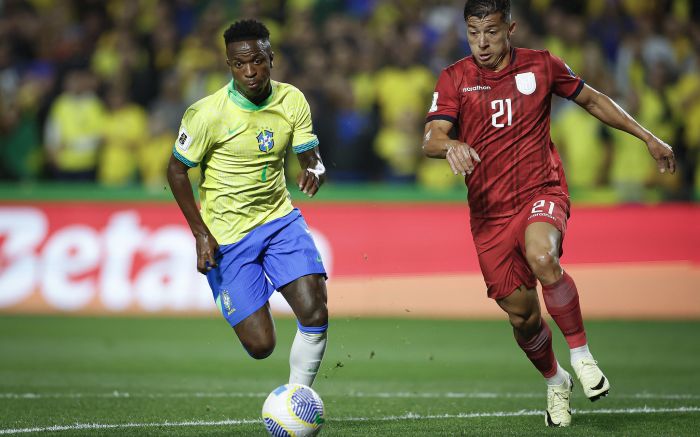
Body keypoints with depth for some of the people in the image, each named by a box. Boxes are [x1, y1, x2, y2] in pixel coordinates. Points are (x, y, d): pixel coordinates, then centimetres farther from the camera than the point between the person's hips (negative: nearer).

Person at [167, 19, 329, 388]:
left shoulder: (292, 101, -4)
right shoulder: (207, 113, -16)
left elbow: (312, 158, 0)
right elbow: (176, 169, -6)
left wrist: (314, 171, -26)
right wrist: (201, 233, -13)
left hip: (280, 219, 3)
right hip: (226, 234, -3)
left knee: (315, 312, -18)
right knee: (260, 345, -6)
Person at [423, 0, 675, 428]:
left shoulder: (541, 66, 2)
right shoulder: (454, 79, 0)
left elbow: (593, 100, 16)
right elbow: (431, 139, -10)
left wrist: (649, 138, 16)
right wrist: (451, 145, -35)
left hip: (542, 193, -2)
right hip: (489, 212, 2)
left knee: (542, 259, -35)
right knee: (523, 317, 4)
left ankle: (581, 354, -18)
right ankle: (556, 383, 33)